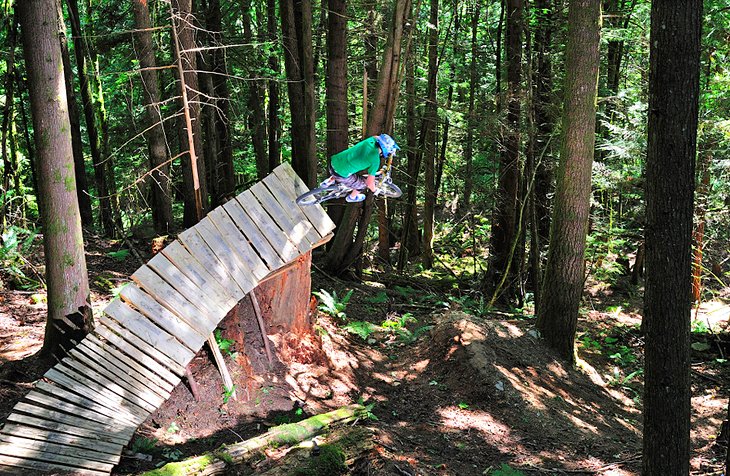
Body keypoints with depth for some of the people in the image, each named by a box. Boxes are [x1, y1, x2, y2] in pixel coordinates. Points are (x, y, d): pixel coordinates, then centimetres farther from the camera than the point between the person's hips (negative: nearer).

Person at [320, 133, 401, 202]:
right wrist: (374, 190, 11)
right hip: (341, 174, -7)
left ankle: (328, 182, 53)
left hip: (333, 160, 7)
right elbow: (370, 183, -11)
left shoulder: (372, 140, -3)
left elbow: (377, 137, 25)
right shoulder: (375, 161, -19)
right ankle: (352, 197, 45)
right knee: (362, 183, 18)